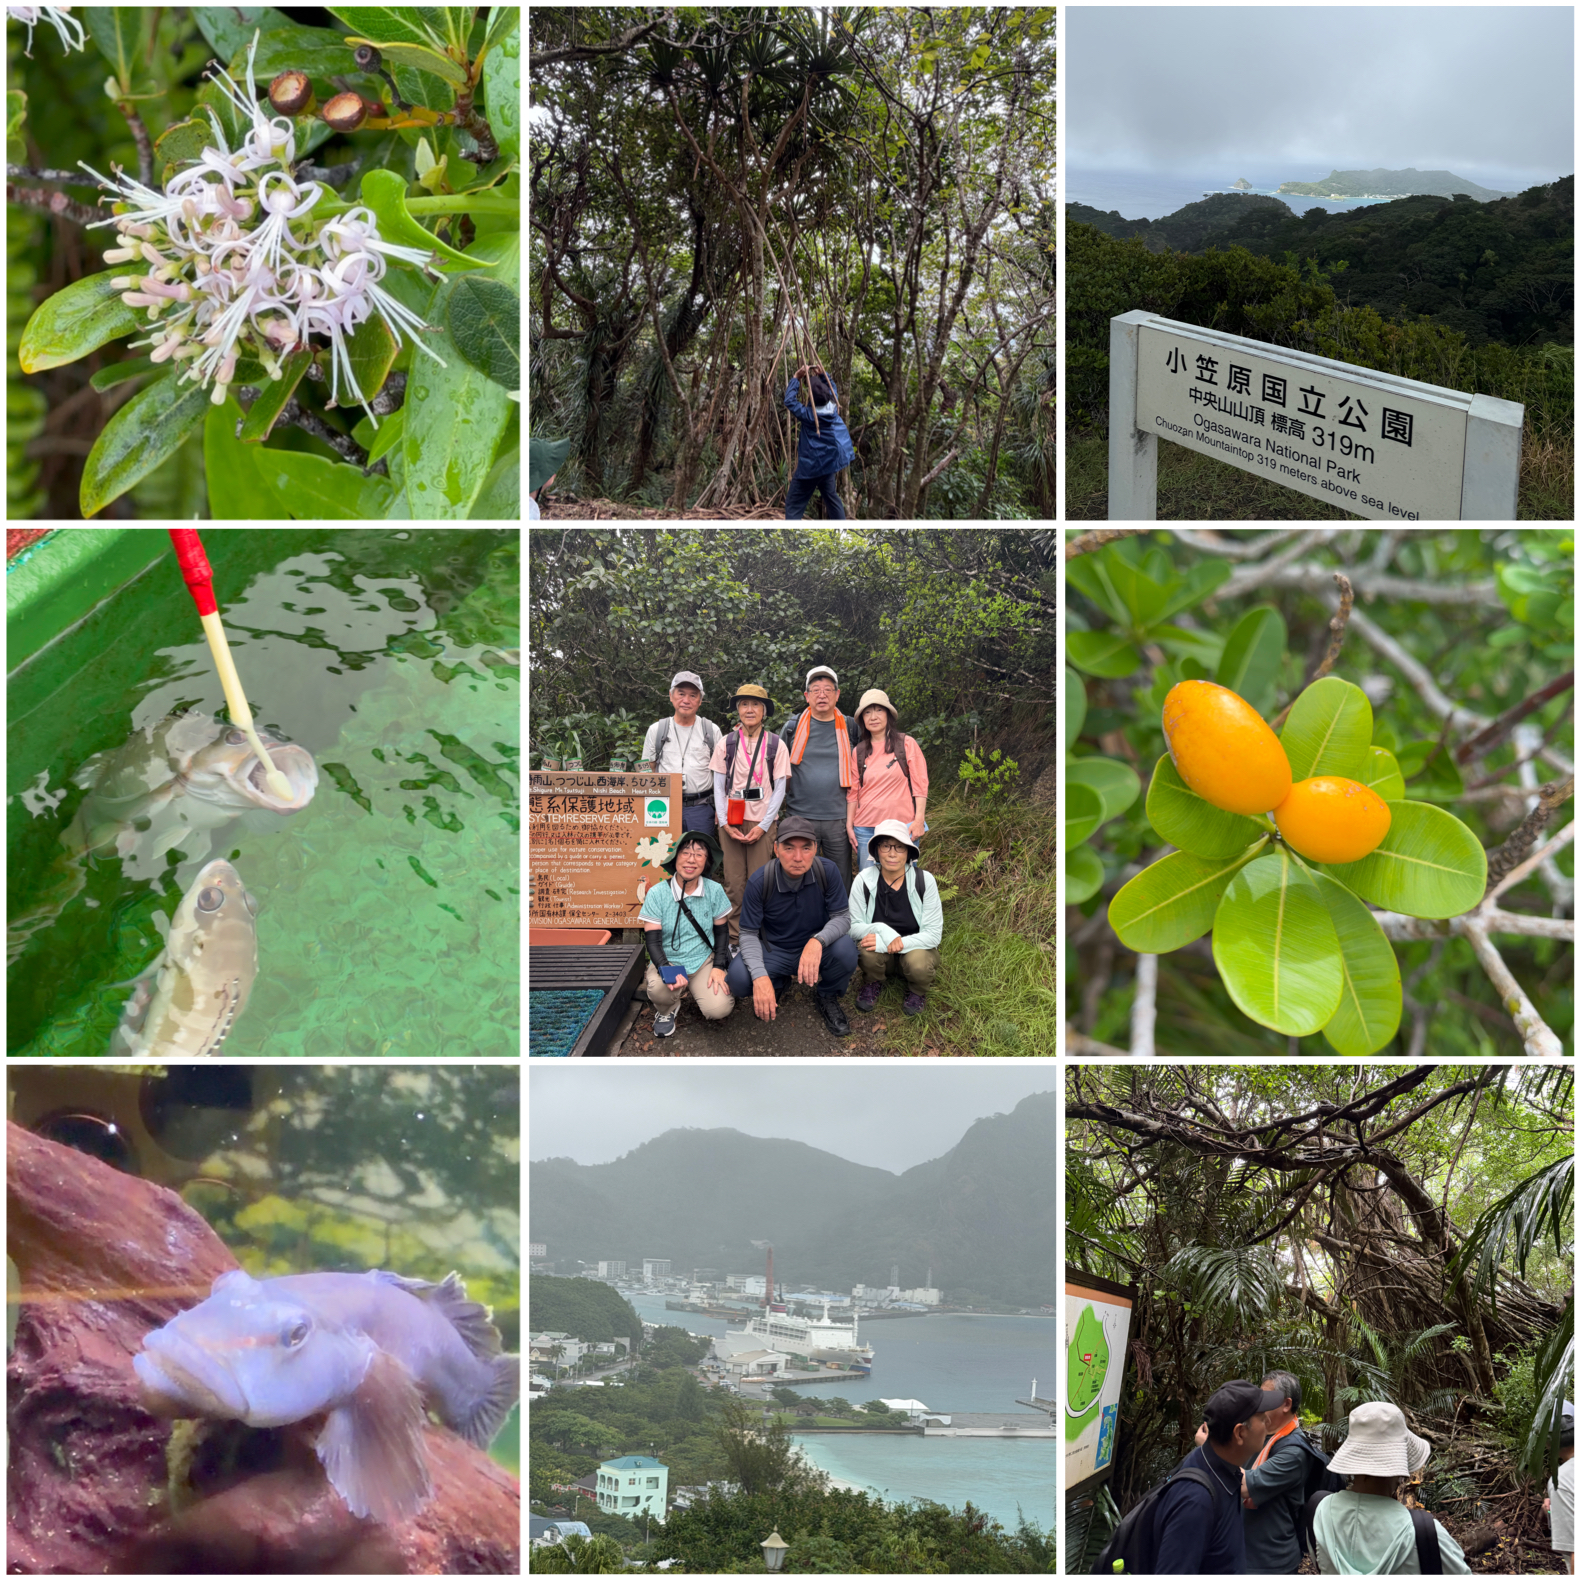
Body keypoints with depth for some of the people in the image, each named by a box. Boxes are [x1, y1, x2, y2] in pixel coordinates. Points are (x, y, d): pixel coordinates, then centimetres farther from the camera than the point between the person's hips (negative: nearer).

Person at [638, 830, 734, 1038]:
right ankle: (667, 1010, 4)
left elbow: (721, 932, 6)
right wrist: (667, 971, -30)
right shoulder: (657, 894, -12)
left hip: (704, 960, 1)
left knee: (718, 1009, -23)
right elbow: (653, 941, -12)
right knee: (658, 988, -35)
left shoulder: (714, 891, -6)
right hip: (667, 960, -1)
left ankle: (700, 990, 15)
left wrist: (718, 967, -6)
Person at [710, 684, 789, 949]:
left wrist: (763, 826, -7)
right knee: (733, 882, 0)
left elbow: (780, 789, 2)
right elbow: (718, 786, 7)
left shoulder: (775, 745, 3)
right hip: (731, 821, 1)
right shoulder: (726, 744, 7)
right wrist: (724, 822, -5)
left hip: (763, 822, -1)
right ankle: (734, 940, 7)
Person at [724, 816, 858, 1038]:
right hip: (775, 951, 0)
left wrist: (817, 941, -38)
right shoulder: (759, 882, -20)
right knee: (738, 977, -30)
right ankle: (778, 984, 10)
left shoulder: (827, 870, -19)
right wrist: (760, 977, -33)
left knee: (845, 949, -33)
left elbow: (842, 917, -15)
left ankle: (828, 998, 3)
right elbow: (748, 934, -15)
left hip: (816, 948, 0)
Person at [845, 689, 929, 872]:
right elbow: (853, 791, 15)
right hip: (865, 828, 3)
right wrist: (849, 825, 9)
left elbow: (920, 784, 0)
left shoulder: (906, 744, 3)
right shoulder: (859, 751, 12)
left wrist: (919, 820, -8)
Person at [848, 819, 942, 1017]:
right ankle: (873, 983, 4)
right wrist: (882, 931, -31)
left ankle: (917, 992, 3)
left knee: (918, 963, -35)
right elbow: (852, 926, -11)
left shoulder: (925, 881, -14)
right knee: (869, 951, -33)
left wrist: (892, 944, -28)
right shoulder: (864, 880, -11)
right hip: (880, 956, 1)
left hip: (916, 948, -1)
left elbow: (933, 934, -16)